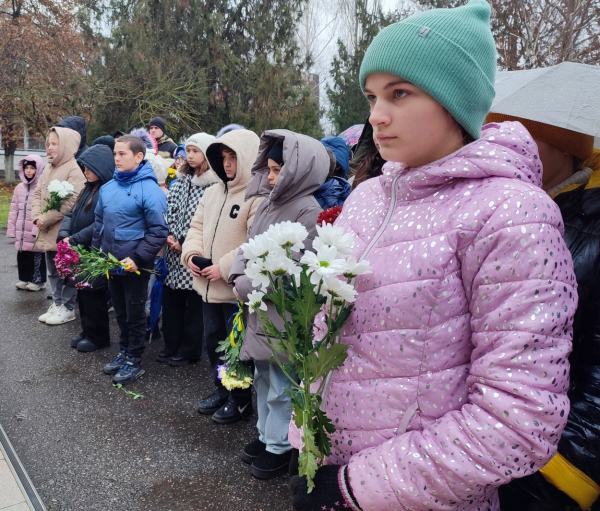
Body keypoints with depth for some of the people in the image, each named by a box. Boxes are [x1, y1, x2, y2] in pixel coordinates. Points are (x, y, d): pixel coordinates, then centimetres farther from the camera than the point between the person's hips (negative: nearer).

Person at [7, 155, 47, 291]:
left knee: (36, 256, 3)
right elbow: (14, 209, 14)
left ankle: (38, 280, 15)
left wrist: (38, 229, -21)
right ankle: (24, 278, 27)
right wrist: (11, 229, 11)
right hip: (22, 231, 7)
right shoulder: (19, 187, 12)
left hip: (36, 231, -7)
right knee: (22, 255, 14)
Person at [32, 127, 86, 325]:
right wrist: (37, 217, -3)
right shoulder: (48, 167, 13)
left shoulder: (74, 169, -15)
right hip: (48, 231, 9)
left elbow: (71, 202, -23)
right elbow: (37, 193, 15)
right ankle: (57, 304, 29)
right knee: (53, 271, 17)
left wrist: (45, 219, -16)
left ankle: (67, 308, 14)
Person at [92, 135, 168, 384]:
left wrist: (137, 258, -21)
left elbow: (159, 231, -17)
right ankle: (124, 351, 36)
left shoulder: (149, 189, -15)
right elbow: (99, 221, 17)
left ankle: (134, 361, 22)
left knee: (135, 314, 8)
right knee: (120, 312, 19)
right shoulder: (108, 188, 6)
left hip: (135, 266, -6)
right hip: (110, 263, 7)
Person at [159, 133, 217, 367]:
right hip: (174, 253, 7)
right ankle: (171, 346, 28)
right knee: (170, 300, 12)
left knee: (194, 305, 6)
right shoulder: (181, 180, 12)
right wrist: (169, 236, -6)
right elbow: (169, 210, 9)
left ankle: (189, 351, 20)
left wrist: (184, 243, -12)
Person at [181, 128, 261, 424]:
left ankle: (240, 400, 26)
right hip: (209, 285, 8)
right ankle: (221, 389, 41)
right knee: (213, 341, 21)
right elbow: (198, 225, 18)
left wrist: (225, 267, -23)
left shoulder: (259, 196, -17)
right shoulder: (214, 191, 11)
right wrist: (191, 254, 1)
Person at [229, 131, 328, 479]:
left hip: (284, 314, -8)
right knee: (263, 377, 21)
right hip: (259, 310, 9)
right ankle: (267, 435, 39)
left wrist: (252, 286, -14)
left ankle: (280, 447, 23)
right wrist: (241, 276, -5)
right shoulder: (269, 203, 11)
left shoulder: (308, 211, -16)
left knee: (281, 386, 5)